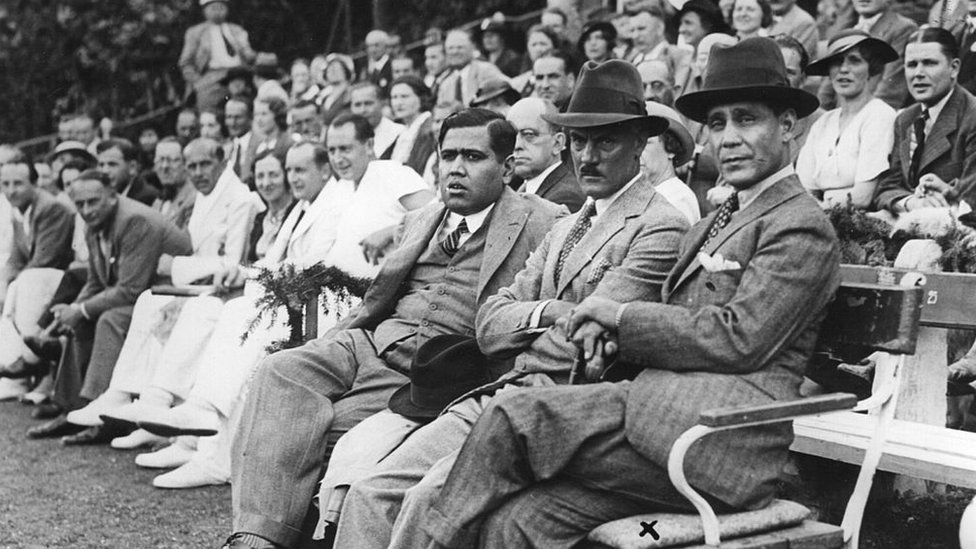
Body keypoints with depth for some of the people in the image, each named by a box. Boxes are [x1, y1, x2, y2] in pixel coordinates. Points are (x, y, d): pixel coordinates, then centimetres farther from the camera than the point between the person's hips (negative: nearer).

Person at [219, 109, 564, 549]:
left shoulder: (544, 223, 3)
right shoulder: (420, 221, 25)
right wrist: (325, 344, 8)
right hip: (373, 341, 6)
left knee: (319, 427, -23)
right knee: (280, 372, -21)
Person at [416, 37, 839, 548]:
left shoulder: (802, 227, -2)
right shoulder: (714, 226, 26)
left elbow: (736, 341, -13)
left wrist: (621, 314, -6)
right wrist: (611, 329, -1)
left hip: (721, 434, -7)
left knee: (514, 414, -18)